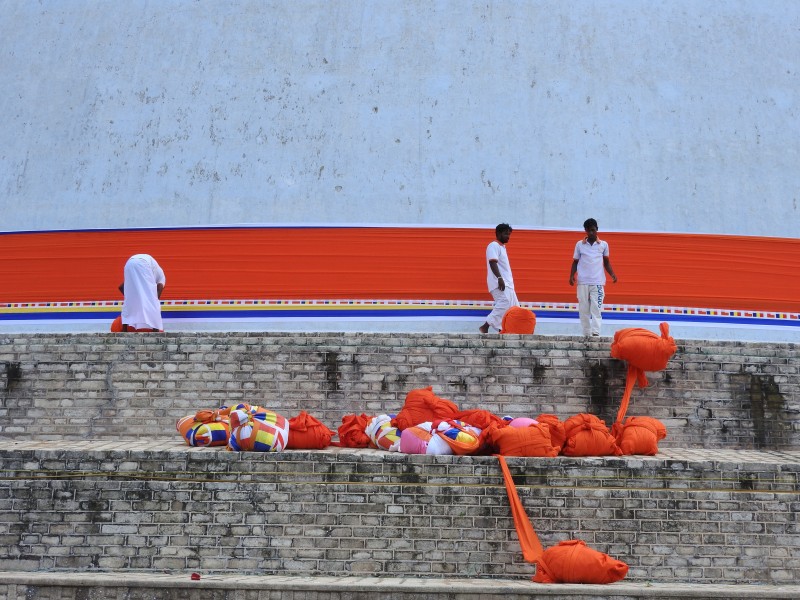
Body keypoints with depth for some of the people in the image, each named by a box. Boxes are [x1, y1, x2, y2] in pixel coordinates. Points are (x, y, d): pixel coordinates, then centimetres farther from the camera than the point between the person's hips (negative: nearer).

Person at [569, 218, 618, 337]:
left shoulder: (604, 245, 9)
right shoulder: (579, 244, 8)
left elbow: (606, 262, 15)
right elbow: (575, 262, 12)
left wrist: (612, 274, -1)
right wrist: (572, 275, -3)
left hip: (598, 282, -1)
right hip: (583, 282, 1)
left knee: (596, 308, -11)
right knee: (583, 309, 0)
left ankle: (595, 332, -19)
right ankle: (587, 334, 6)